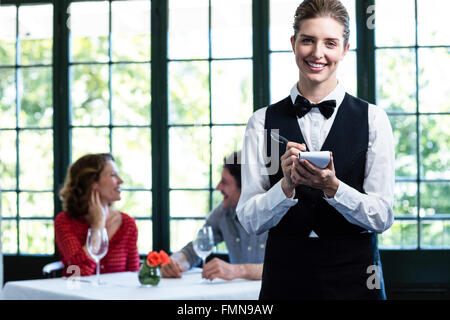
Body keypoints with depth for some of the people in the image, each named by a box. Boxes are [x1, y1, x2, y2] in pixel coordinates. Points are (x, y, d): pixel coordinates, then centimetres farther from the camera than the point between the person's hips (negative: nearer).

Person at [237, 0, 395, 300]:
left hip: (354, 278, 0)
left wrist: (332, 187, -20)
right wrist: (287, 186, -20)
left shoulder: (373, 120, -1)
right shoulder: (263, 122, 0)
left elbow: (383, 216, -5)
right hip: (285, 276, 0)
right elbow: (250, 219, -3)